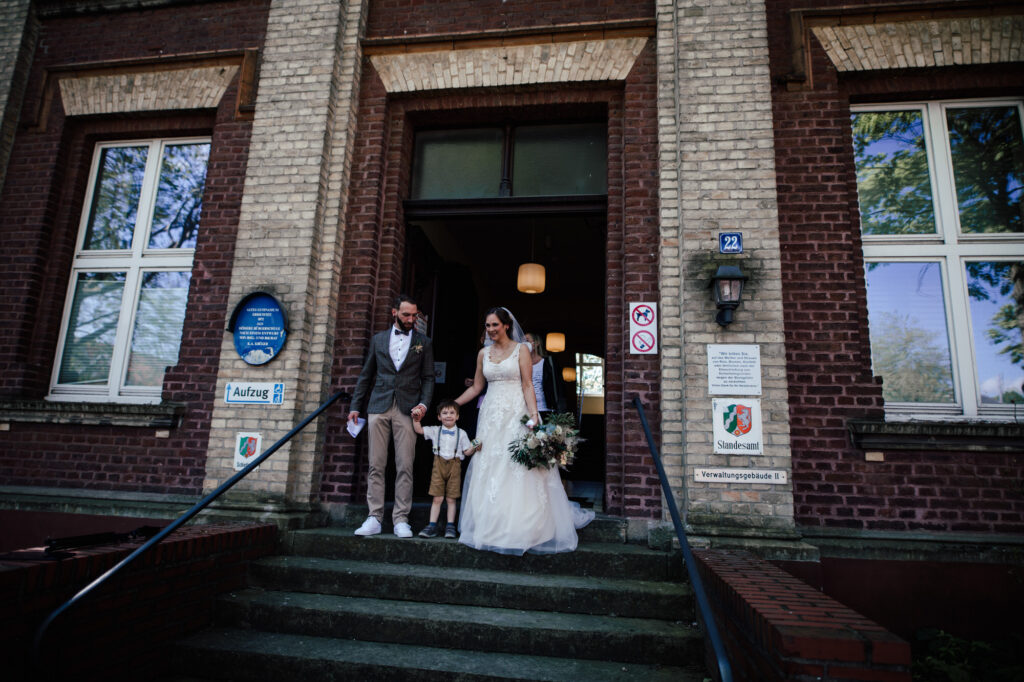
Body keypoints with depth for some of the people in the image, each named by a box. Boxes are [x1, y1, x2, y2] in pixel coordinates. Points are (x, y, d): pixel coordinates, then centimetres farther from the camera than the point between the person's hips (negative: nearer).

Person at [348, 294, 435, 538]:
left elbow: (428, 378, 8)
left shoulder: (423, 343, 10)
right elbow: (366, 376, 15)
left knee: (405, 467, -3)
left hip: (407, 409, -1)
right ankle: (374, 518, 6)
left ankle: (401, 519, 3)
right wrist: (355, 406, 10)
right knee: (376, 466, 1)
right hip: (378, 408, 2)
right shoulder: (378, 339, 14)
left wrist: (424, 403, -8)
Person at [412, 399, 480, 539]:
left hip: (454, 465, -1)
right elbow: (419, 430, 6)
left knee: (451, 499, 4)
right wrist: (416, 419, -8)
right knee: (437, 498, 2)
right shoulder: (435, 431, 6)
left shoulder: (461, 433, 4)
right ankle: (432, 526, 9)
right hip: (439, 464, 1)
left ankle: (450, 526, 13)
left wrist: (474, 448, -14)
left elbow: (467, 452, 5)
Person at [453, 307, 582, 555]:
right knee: (488, 472, 5)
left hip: (515, 413, -5)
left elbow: (528, 386, -6)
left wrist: (534, 416, -17)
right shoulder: (484, 353, 12)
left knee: (519, 473, -6)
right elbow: (476, 387, 18)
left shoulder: (521, 349, -1)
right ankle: (491, 527, 15)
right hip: (491, 415, 5)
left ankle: (520, 529, 3)